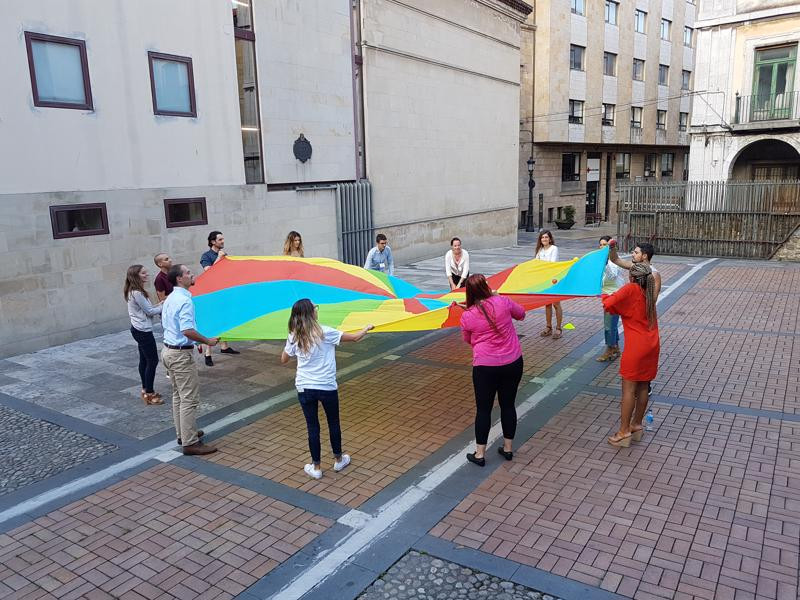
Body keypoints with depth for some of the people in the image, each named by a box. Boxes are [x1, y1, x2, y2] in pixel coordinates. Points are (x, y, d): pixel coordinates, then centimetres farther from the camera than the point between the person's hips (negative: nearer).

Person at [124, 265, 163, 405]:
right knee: (152, 361, -4)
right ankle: (149, 394, 2)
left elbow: (147, 308, 14)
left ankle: (146, 390, 26)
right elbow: (150, 312, -16)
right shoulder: (137, 293, -20)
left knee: (144, 360, 16)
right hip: (143, 331, -10)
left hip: (139, 329, 10)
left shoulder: (135, 291, 10)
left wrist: (159, 304, 3)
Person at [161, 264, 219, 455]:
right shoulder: (185, 300, -21)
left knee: (178, 396, 19)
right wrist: (207, 341, -15)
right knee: (189, 399, -4)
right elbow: (188, 330, -29)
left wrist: (196, 342, 21)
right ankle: (190, 443, 0)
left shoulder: (170, 299, 11)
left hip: (168, 350, 10)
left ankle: (183, 433, 30)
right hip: (181, 354, -10)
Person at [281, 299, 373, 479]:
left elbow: (283, 360, 11)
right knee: (334, 423, 18)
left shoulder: (293, 337, -4)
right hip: (327, 388, -2)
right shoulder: (325, 332, -14)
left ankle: (316, 467, 20)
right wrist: (367, 328, 13)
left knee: (312, 427, 12)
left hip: (304, 388, 2)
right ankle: (338, 460, 34)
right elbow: (355, 338, -6)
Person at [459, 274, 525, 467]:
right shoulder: (502, 302, -8)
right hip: (513, 363, 2)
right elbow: (521, 314, 12)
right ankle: (508, 449, 28)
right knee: (508, 405, 16)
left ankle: (479, 454, 16)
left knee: (483, 409, 9)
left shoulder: (467, 316, -9)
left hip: (485, 367, -2)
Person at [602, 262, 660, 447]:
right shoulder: (649, 292, 10)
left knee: (629, 389, -1)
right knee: (643, 387, 15)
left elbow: (608, 305, -19)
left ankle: (623, 432, 3)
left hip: (636, 347, -7)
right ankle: (637, 425, 26)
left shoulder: (630, 289, -13)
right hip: (652, 344, 7)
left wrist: (604, 297, 1)